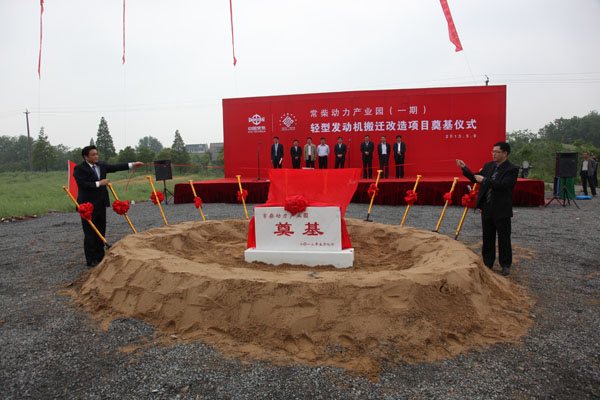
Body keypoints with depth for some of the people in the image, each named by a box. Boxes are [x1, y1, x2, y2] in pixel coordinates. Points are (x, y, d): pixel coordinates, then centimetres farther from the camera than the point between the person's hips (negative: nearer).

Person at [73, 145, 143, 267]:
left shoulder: (101, 165, 11)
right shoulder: (79, 168, -9)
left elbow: (115, 167, 6)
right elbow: (82, 184, -19)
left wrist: (132, 165, -1)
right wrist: (99, 183, -17)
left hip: (101, 204, 7)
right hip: (88, 205, -7)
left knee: (101, 231, 13)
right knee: (90, 233, -1)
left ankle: (100, 257, 23)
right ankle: (91, 260, 8)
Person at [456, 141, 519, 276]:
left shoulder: (512, 169, -12)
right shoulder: (488, 166, 8)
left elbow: (502, 185, -25)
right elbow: (475, 178, 15)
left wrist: (484, 180, -21)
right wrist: (464, 168, 2)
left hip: (501, 211, -6)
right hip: (486, 209, 6)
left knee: (503, 239, 5)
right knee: (487, 238, 14)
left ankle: (506, 265, 20)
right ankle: (488, 263, 27)